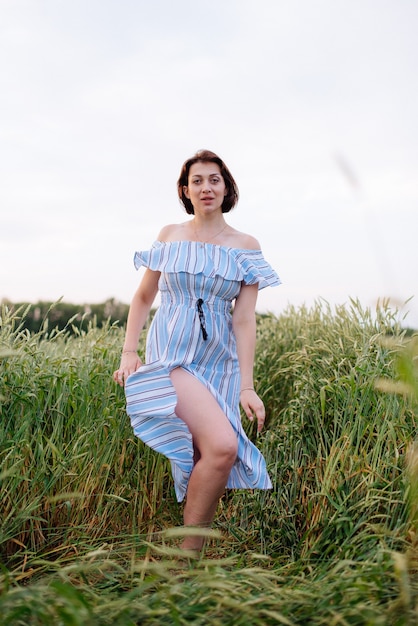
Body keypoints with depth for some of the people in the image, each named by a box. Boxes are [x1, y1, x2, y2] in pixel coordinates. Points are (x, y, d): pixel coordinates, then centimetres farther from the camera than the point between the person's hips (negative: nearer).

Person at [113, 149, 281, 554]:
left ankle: (190, 550, 25)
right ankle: (187, 554, -5)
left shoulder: (245, 246, 4)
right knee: (222, 446, -23)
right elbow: (143, 297, 13)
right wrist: (128, 351, 2)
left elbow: (244, 319, 0)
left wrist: (247, 386, -6)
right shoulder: (170, 235, 6)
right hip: (171, 353, -2)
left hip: (220, 361, 3)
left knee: (202, 461, 5)